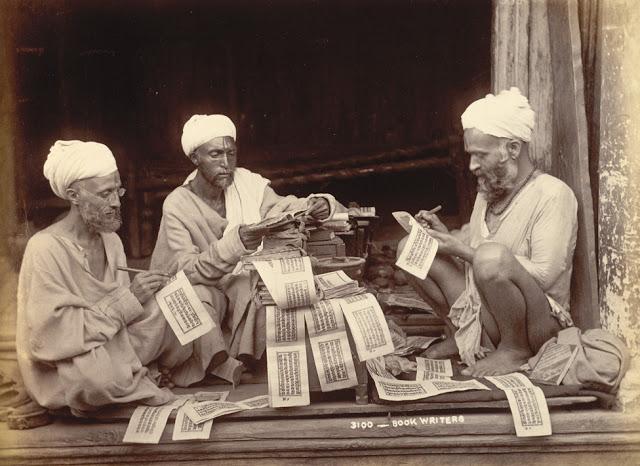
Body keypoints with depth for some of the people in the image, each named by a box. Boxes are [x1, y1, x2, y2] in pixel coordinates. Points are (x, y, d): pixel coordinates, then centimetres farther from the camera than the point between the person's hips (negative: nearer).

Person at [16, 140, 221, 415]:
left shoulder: (110, 240, 4)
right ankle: (140, 385, -6)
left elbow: (118, 311, 10)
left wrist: (144, 295, -12)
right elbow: (51, 338, -26)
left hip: (113, 344, 6)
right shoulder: (45, 249, -20)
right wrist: (127, 299, -25)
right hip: (63, 369, -6)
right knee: (99, 371, -39)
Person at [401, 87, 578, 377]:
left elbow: (543, 276, -24)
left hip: (541, 320, -7)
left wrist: (465, 251, -22)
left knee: (492, 255, -36)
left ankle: (515, 349, -12)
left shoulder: (552, 194, -15)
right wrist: (445, 236, -5)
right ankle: (464, 338, 3)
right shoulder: (488, 192, 11)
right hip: (480, 310, 7)